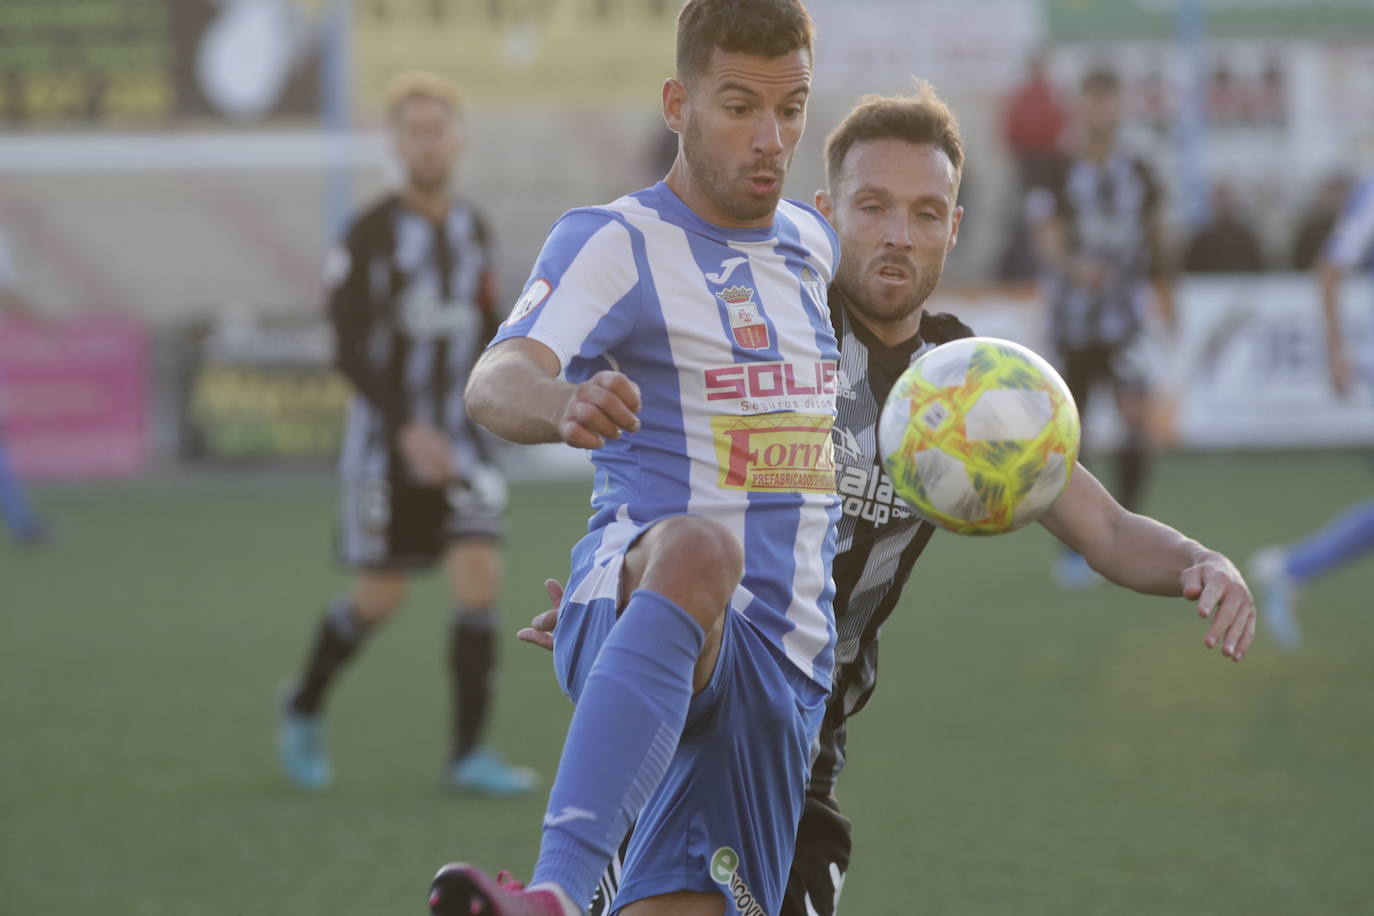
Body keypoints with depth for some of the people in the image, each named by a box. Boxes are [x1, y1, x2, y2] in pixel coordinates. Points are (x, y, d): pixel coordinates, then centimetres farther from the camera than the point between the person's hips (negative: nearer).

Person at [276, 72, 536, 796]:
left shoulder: (472, 228, 6)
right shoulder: (370, 233, -10)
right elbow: (348, 348, -15)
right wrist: (407, 430, -24)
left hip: (457, 442, 4)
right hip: (384, 439, -4)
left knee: (480, 579, -12)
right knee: (381, 599, 2)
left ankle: (469, 752, -8)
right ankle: (305, 707, 29)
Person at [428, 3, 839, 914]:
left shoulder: (811, 242, 18)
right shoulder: (615, 242, -4)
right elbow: (495, 384, -25)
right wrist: (560, 408, -46)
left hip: (782, 660, 7)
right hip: (630, 599, -7)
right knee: (700, 550, -42)